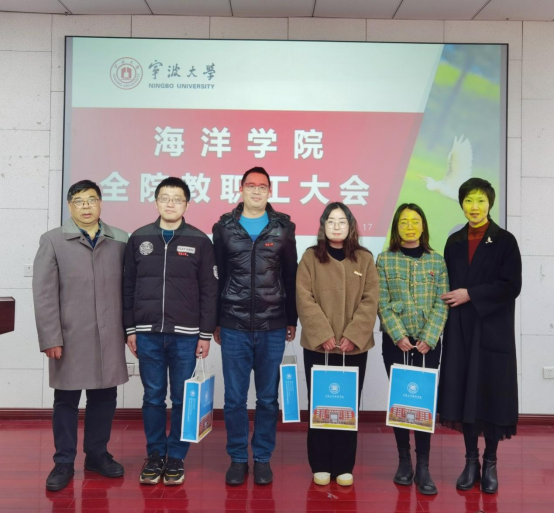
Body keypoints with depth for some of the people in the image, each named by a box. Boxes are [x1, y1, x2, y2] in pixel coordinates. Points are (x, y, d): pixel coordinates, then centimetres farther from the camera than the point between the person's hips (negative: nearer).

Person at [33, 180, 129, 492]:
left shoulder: (121, 241, 5)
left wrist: (130, 329, 4)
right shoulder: (53, 241, 1)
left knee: (104, 398, 11)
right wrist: (51, 338, -8)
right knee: (66, 400, 8)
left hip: (109, 337, 2)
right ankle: (64, 463, 24)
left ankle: (98, 455, 29)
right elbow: (44, 293, -3)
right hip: (70, 337, -1)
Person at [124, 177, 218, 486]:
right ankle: (155, 455, 24)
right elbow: (128, 287, 8)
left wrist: (206, 333, -3)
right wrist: (130, 329, 4)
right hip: (148, 334, 1)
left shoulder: (199, 241, 0)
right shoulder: (139, 239, 5)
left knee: (182, 399, 7)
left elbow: (210, 291, 0)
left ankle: (176, 458, 20)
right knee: (153, 398, 9)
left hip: (186, 335, -1)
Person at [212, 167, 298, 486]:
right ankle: (238, 459, 21)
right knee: (235, 398, 6)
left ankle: (263, 458, 22)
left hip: (272, 328, 0)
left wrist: (292, 320, 6)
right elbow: (216, 277, 6)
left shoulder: (283, 228, 4)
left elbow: (291, 277, 7)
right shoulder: (225, 228, 4)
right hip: (234, 327, 0)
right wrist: (214, 322, 6)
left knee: (268, 397, 8)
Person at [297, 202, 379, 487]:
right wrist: (324, 335, -15)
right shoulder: (310, 257, 2)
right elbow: (304, 300, -6)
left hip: (355, 346, 1)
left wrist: (353, 336, -12)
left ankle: (344, 466, 19)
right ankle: (320, 466, 16)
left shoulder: (365, 258, 5)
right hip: (318, 345, -1)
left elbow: (370, 301, -2)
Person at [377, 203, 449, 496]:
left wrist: (428, 339, -11)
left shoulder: (437, 261, 6)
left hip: (429, 342, 0)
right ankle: (404, 460, 17)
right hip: (395, 341, 0)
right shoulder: (385, 260, 2)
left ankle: (423, 466, 5)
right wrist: (399, 337, -13)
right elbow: (383, 304, -3)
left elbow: (441, 304, 0)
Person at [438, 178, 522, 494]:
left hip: (493, 331, -3)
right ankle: (471, 460, 18)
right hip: (460, 330, 3)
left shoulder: (505, 241, -2)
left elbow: (511, 286, -10)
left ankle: (490, 463, 18)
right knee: (463, 395, 4)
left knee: (492, 395, 2)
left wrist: (470, 294, -14)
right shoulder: (454, 242, 11)